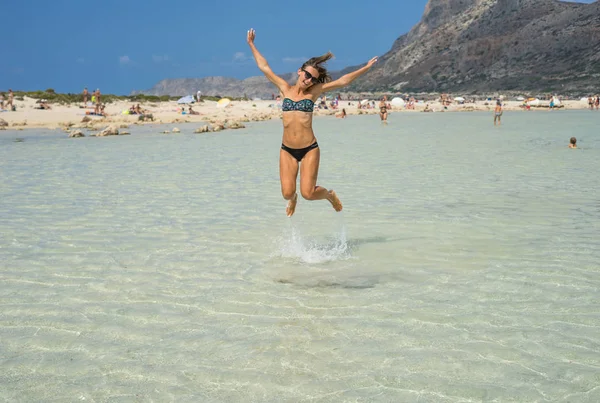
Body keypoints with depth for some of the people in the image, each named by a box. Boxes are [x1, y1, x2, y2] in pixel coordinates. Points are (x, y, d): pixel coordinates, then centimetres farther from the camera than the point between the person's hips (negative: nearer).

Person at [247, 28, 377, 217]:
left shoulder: (314, 91, 1)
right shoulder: (285, 88, 5)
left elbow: (342, 81, -2)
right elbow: (264, 67, 10)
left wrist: (366, 67, -4)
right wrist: (252, 45, 14)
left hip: (309, 149, -2)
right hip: (287, 150, 2)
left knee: (308, 193, -9)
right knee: (287, 193, -5)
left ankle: (330, 195, 27)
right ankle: (292, 199, 35)